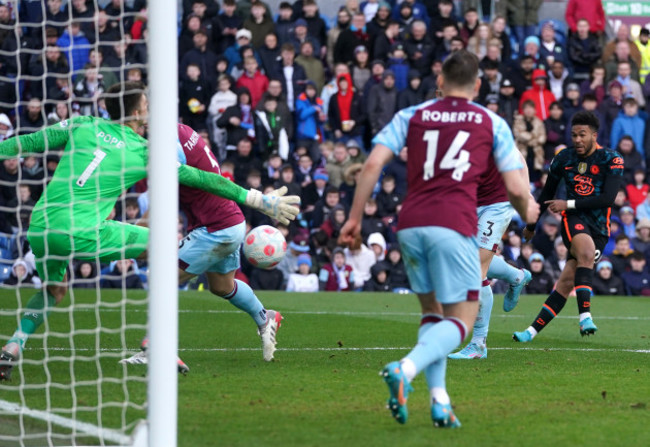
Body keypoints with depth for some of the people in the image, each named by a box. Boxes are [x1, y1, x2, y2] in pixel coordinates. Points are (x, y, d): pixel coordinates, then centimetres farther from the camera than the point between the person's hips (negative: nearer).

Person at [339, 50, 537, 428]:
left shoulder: (411, 116, 17)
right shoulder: (492, 123, 13)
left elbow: (374, 164, 4)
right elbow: (515, 187, 10)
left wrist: (355, 218, 9)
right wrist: (527, 211, 32)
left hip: (411, 224, 3)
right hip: (455, 226, -3)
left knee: (432, 310, 19)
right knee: (460, 320, 0)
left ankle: (439, 400, 6)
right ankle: (406, 369, -27)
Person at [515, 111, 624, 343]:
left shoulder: (611, 160, -3)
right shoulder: (564, 158, 6)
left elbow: (608, 198, -13)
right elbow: (547, 194, 20)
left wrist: (568, 204, -14)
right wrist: (531, 225, 29)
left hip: (599, 228, 0)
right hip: (573, 220, 0)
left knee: (566, 283, -7)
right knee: (587, 253, -33)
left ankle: (533, 330, -2)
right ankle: (585, 316, -38)